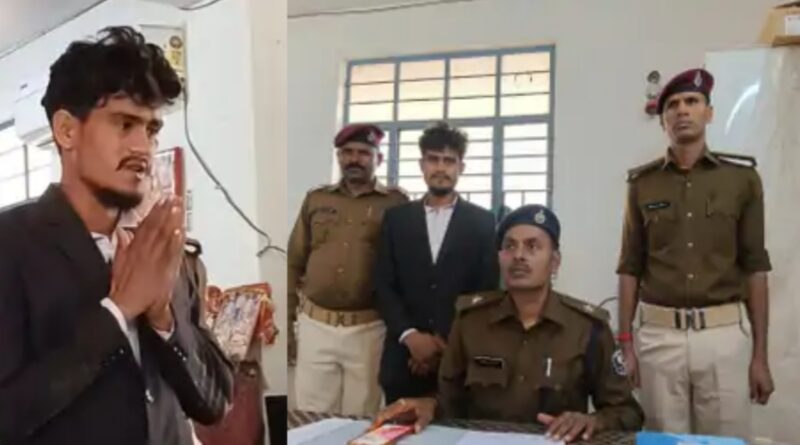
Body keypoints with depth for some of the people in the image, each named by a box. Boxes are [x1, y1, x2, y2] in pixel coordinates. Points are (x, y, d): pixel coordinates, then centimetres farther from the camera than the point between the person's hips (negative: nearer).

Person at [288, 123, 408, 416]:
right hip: (315, 324, 2)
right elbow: (294, 263, 11)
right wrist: (287, 322, 8)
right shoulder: (316, 200, 9)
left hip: (369, 329, -2)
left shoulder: (395, 203, 0)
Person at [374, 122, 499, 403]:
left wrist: (450, 343, -7)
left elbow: (487, 291, 1)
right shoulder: (396, 218, 10)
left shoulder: (483, 222, 6)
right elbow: (383, 285, 4)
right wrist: (410, 336, -9)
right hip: (404, 357, 2)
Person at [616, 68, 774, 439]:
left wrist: (760, 354, 0)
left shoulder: (742, 177, 2)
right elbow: (630, 268, 7)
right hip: (658, 334, 1)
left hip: (724, 333, -1)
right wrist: (625, 343, 1)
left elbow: (755, 267, 3)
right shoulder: (642, 183, 5)